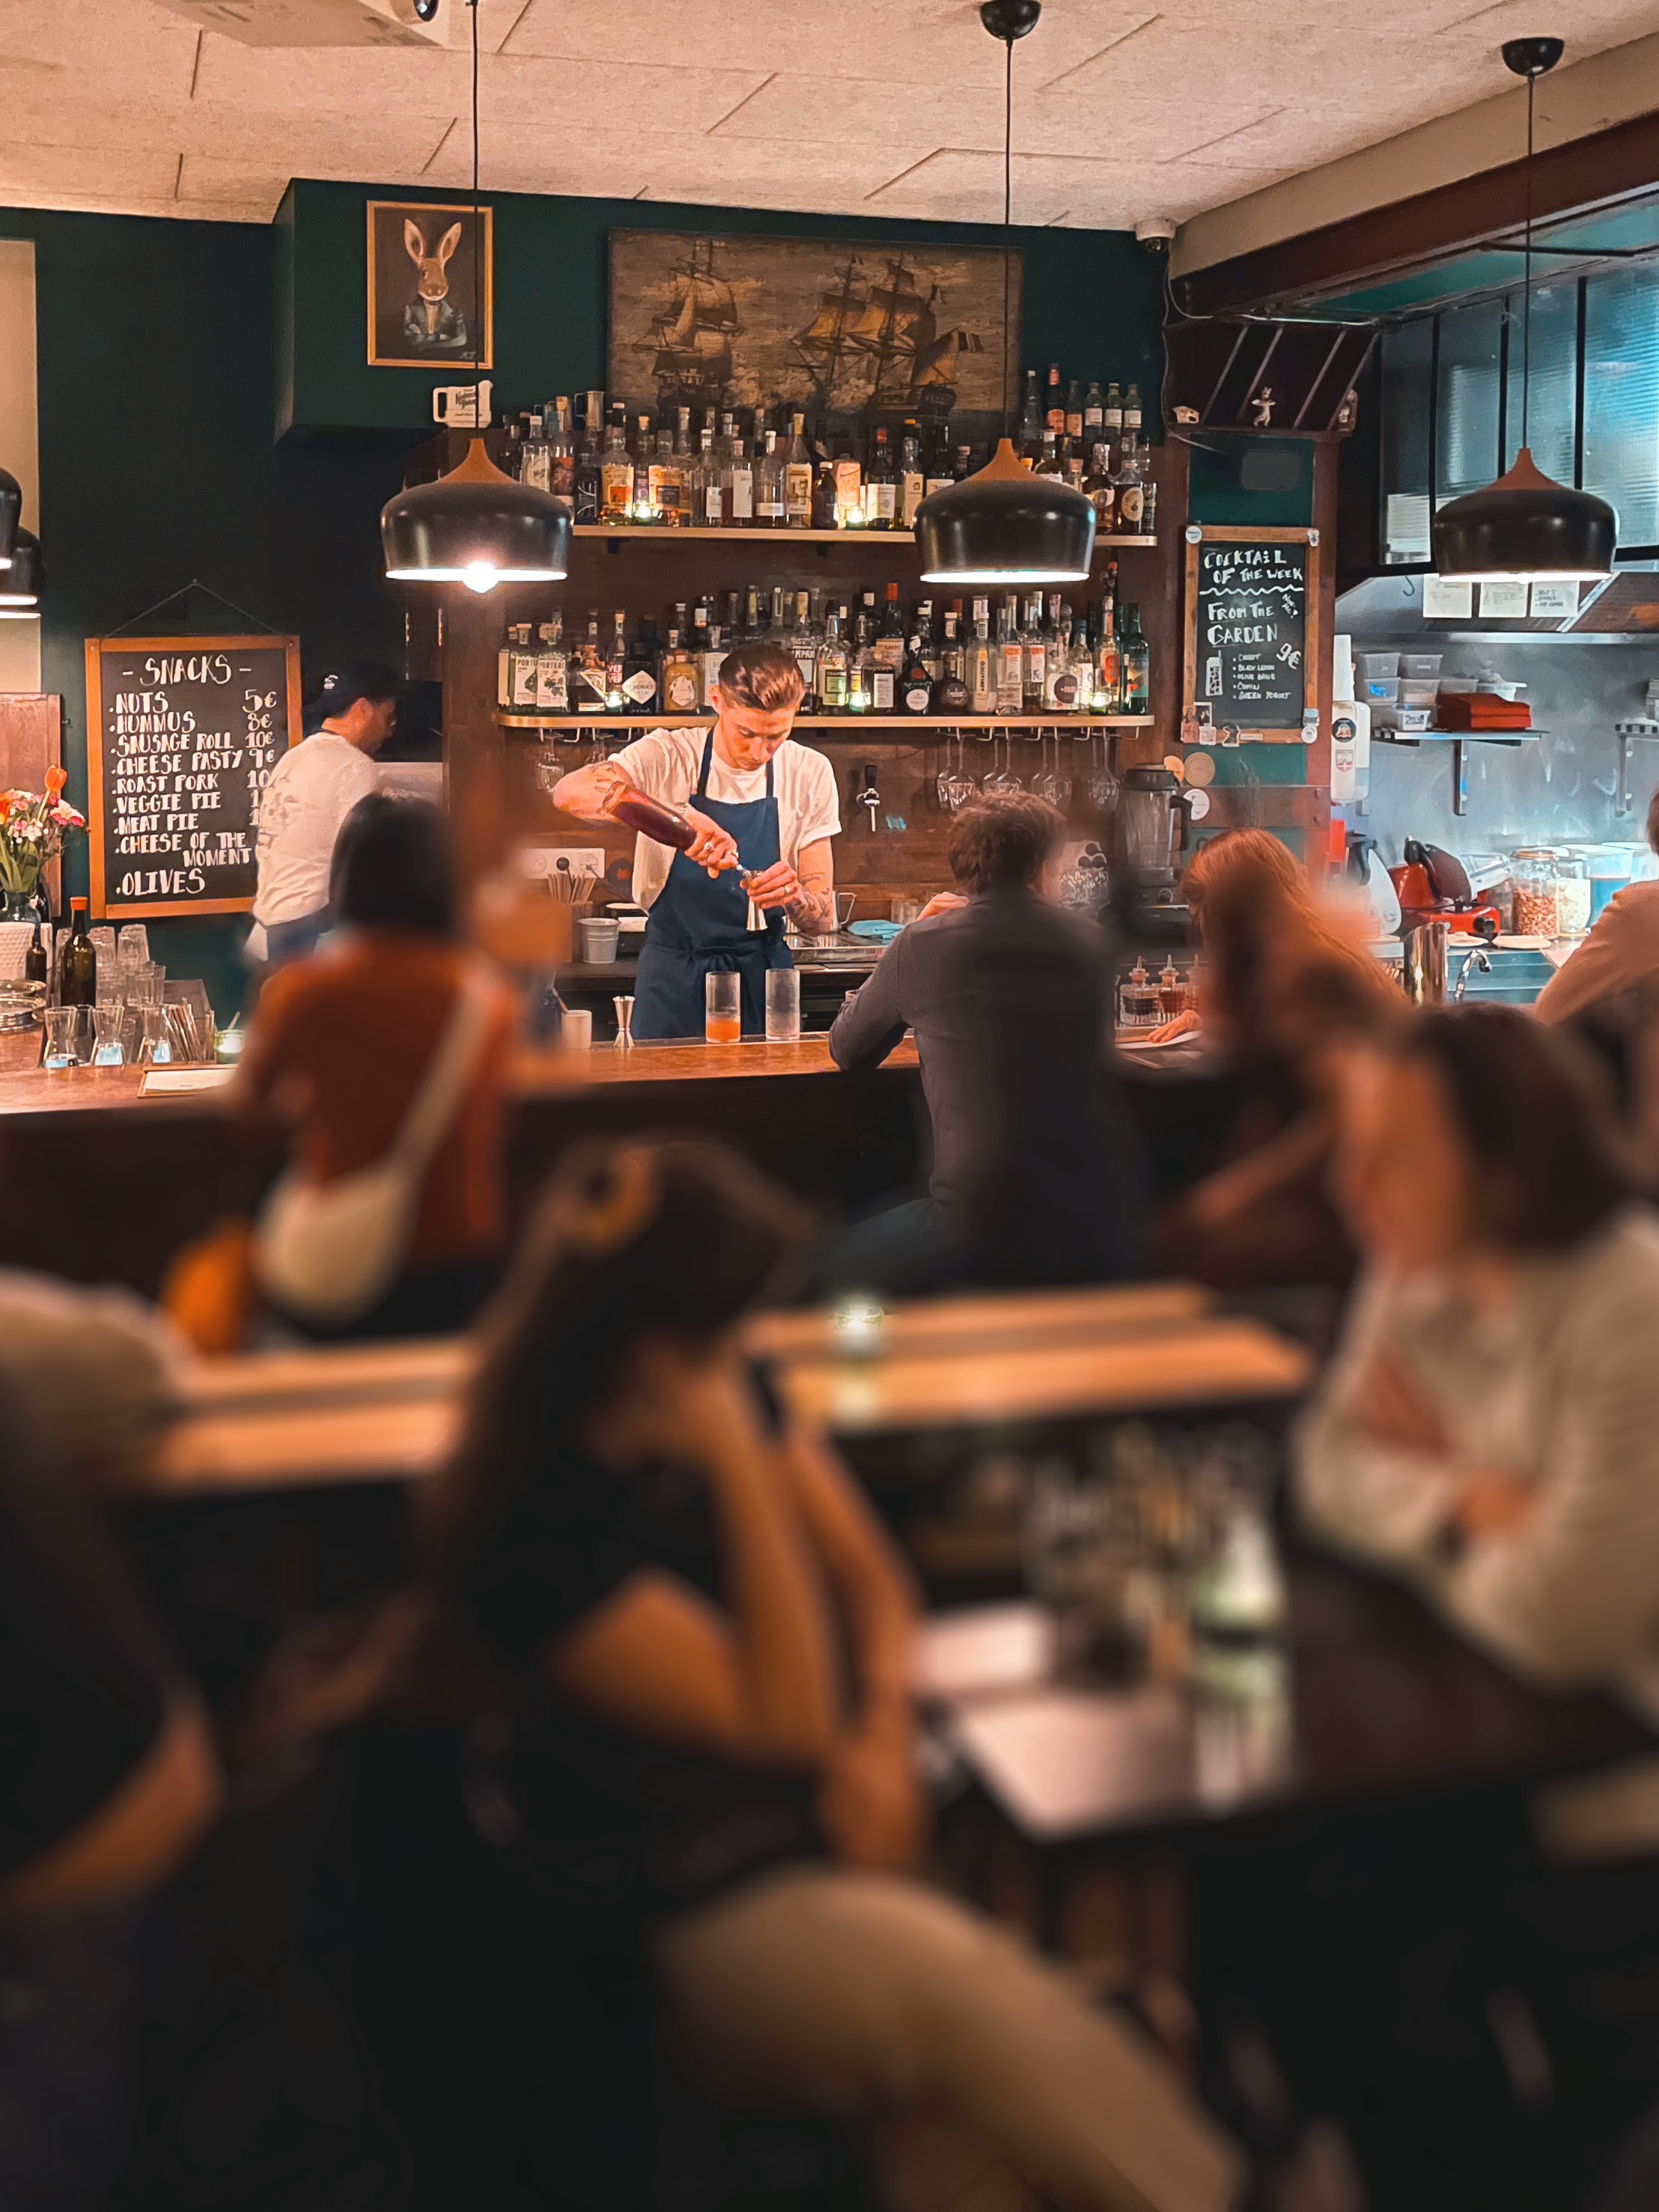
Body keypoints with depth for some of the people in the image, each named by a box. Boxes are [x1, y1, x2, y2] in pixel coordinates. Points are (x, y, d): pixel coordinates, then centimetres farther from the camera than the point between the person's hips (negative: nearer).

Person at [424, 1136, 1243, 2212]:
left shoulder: (736, 1396, 3)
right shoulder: (524, 1537, -18)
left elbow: (871, 1581, 13)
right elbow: (785, 1716, -18)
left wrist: (882, 1738, -7)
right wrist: (740, 1465, -23)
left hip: (838, 1833, 6)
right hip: (698, 1918, -6)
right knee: (951, 1986, -31)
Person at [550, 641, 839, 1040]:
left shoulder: (810, 772, -3)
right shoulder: (668, 756, -9)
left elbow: (822, 921, -3)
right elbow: (570, 792, -29)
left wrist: (793, 896, -26)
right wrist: (677, 816, -41)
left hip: (761, 974, 2)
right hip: (673, 973, -2)